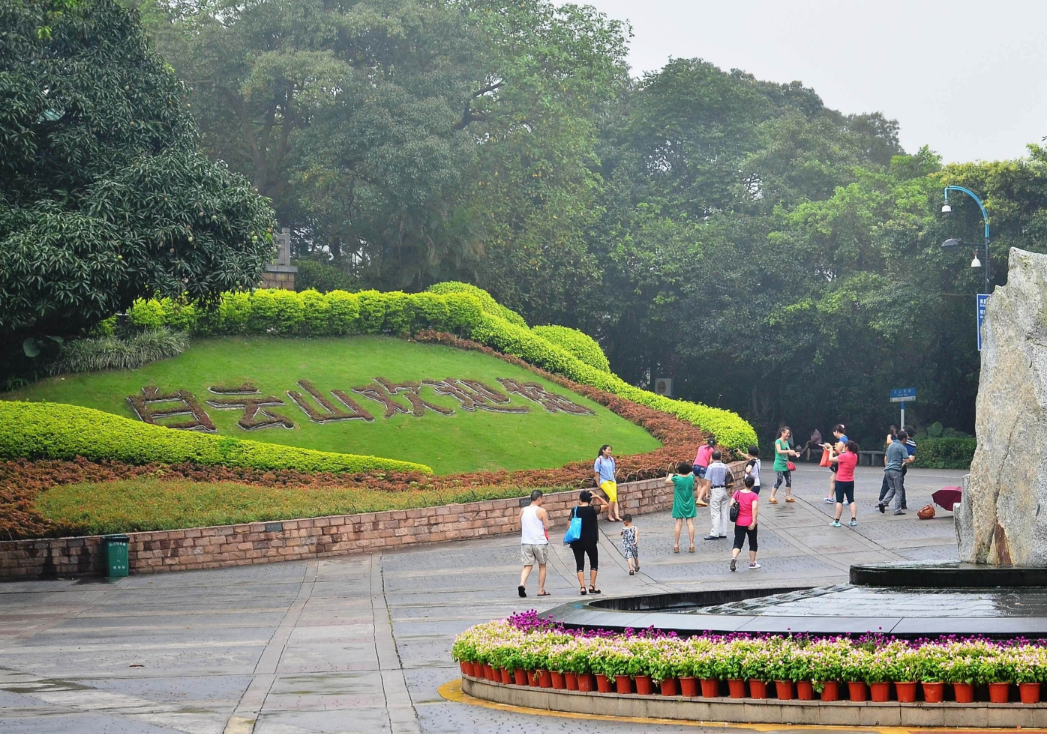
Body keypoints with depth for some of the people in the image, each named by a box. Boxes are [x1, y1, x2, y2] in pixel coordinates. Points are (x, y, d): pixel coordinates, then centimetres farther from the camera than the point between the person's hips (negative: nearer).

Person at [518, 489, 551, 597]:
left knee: (527, 565, 5)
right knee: (542, 565, 12)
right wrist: (550, 524, 12)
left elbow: (520, 526, 13)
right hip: (540, 542, -3)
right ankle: (541, 590, 14)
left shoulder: (523, 511, 5)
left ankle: (522, 584, -20)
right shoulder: (541, 511, -9)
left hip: (526, 542, 4)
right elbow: (547, 527, -9)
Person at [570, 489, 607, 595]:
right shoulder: (593, 509, -8)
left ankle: (582, 587, -4)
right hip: (590, 541, -1)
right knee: (594, 563, 13)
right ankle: (592, 586, 7)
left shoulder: (575, 510, -3)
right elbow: (606, 505, 4)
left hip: (577, 542, 1)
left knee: (580, 565, 5)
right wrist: (597, 497, -2)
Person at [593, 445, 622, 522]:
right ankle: (609, 515, -12)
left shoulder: (611, 459, 11)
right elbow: (597, 472, -4)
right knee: (613, 497, -22)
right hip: (604, 481, -5)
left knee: (615, 498, -11)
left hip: (612, 481, 5)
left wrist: (614, 480, 13)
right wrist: (598, 484, -6)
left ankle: (616, 516, -20)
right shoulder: (599, 460, -5)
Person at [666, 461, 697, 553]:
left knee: (678, 524, 1)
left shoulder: (677, 479, -13)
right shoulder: (691, 478, -5)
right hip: (689, 504, 2)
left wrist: (670, 475, 18)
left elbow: (667, 481, 2)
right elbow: (692, 472, 18)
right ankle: (692, 544, -5)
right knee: (690, 523, -1)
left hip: (679, 505, -2)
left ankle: (676, 545, 2)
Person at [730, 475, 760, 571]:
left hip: (739, 523, 2)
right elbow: (754, 508, -22)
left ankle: (733, 557, -23)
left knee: (738, 542, 3)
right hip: (750, 523, -2)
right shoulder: (754, 495, -11)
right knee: (753, 543, 15)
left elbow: (731, 505, -3)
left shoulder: (737, 493, -1)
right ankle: (752, 563, 22)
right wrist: (754, 521, -20)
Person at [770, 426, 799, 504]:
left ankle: (788, 496, 15)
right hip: (779, 465, -8)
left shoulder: (786, 442, 14)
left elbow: (789, 453, 15)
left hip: (786, 464, 8)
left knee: (789, 480, 6)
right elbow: (779, 451, -24)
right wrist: (789, 451, -31)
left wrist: (795, 453, -5)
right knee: (779, 481, -10)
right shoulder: (778, 441, -9)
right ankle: (772, 497, -2)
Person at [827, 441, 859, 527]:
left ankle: (837, 521, 0)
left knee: (839, 501, -1)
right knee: (851, 500, 9)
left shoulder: (844, 456, -19)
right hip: (850, 482, 6)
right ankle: (854, 520, 3)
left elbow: (831, 459, -13)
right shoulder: (855, 456, 2)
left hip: (841, 481, -6)